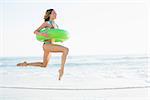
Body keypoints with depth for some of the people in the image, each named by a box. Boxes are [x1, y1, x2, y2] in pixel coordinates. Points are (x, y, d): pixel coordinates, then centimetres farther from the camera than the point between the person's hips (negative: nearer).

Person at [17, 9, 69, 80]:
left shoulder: (54, 24, 15)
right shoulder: (46, 23, -7)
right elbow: (35, 32, -8)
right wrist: (41, 34, -28)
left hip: (51, 45, 9)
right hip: (47, 45, -9)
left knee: (44, 65, 21)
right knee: (66, 50, -25)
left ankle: (26, 64, 31)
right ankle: (62, 69, -22)